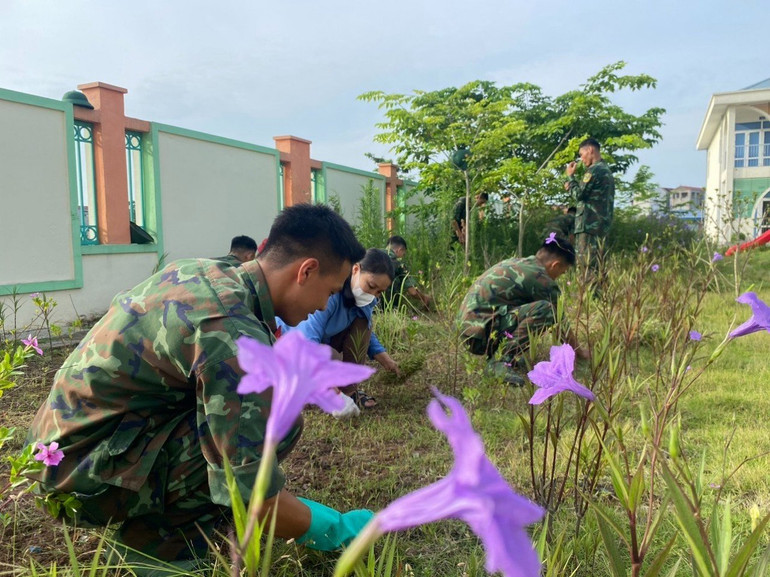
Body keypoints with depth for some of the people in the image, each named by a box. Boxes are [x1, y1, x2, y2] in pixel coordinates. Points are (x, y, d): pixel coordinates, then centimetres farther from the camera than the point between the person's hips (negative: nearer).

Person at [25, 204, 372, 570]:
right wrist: (335, 531, -10)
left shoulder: (202, 268, -1)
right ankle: (157, 545, -2)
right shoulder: (235, 334, -27)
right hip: (87, 472, -9)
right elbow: (252, 496, -25)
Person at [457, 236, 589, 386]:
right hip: (480, 332, -10)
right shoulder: (542, 278, -8)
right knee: (546, 310, -19)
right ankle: (502, 360, -16)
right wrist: (579, 351, 21)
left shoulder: (517, 263, 18)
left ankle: (497, 352, 13)